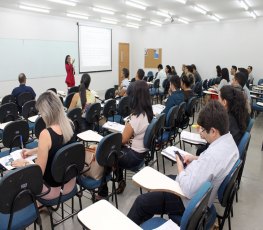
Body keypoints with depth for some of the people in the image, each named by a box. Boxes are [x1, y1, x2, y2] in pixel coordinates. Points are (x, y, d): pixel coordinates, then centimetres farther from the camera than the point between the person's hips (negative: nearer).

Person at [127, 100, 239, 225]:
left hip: (191, 201, -10)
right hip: (202, 192, 10)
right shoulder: (228, 139, -7)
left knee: (141, 201, 0)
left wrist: (180, 167, -18)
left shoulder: (213, 154, -37)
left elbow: (189, 190, -34)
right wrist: (196, 159, 0)